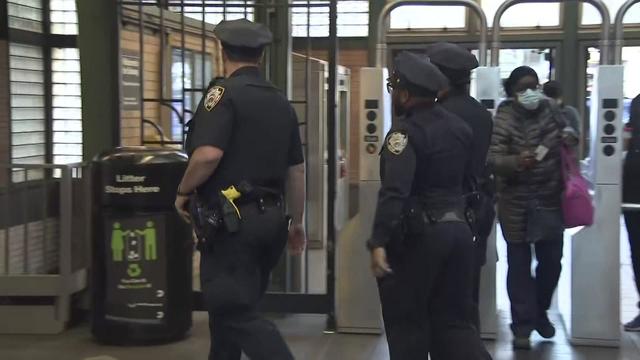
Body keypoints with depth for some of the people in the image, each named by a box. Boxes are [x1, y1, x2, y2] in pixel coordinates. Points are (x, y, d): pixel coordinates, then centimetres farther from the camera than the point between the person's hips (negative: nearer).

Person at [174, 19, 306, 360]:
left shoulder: (224, 93, -10)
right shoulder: (280, 102, 13)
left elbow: (209, 154, -24)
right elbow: (296, 169, 16)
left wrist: (184, 192, -7)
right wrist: (296, 222, 25)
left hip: (232, 221, -8)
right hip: (270, 218, 8)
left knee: (236, 313, -6)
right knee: (230, 305, 19)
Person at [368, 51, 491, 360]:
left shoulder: (405, 132, -15)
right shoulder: (459, 126, 10)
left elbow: (394, 192, -26)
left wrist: (379, 242, -29)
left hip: (417, 235, -7)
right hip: (458, 229, 8)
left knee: (407, 323, 5)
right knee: (453, 319, 13)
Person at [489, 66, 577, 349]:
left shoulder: (549, 110, 4)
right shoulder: (504, 119, -11)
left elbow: (565, 127, 22)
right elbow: (493, 159, -19)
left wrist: (569, 135, -1)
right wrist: (516, 161, -38)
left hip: (550, 200, 5)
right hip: (516, 204, -4)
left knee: (552, 261, 11)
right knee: (520, 265, 0)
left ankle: (540, 313, 34)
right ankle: (522, 326, 8)